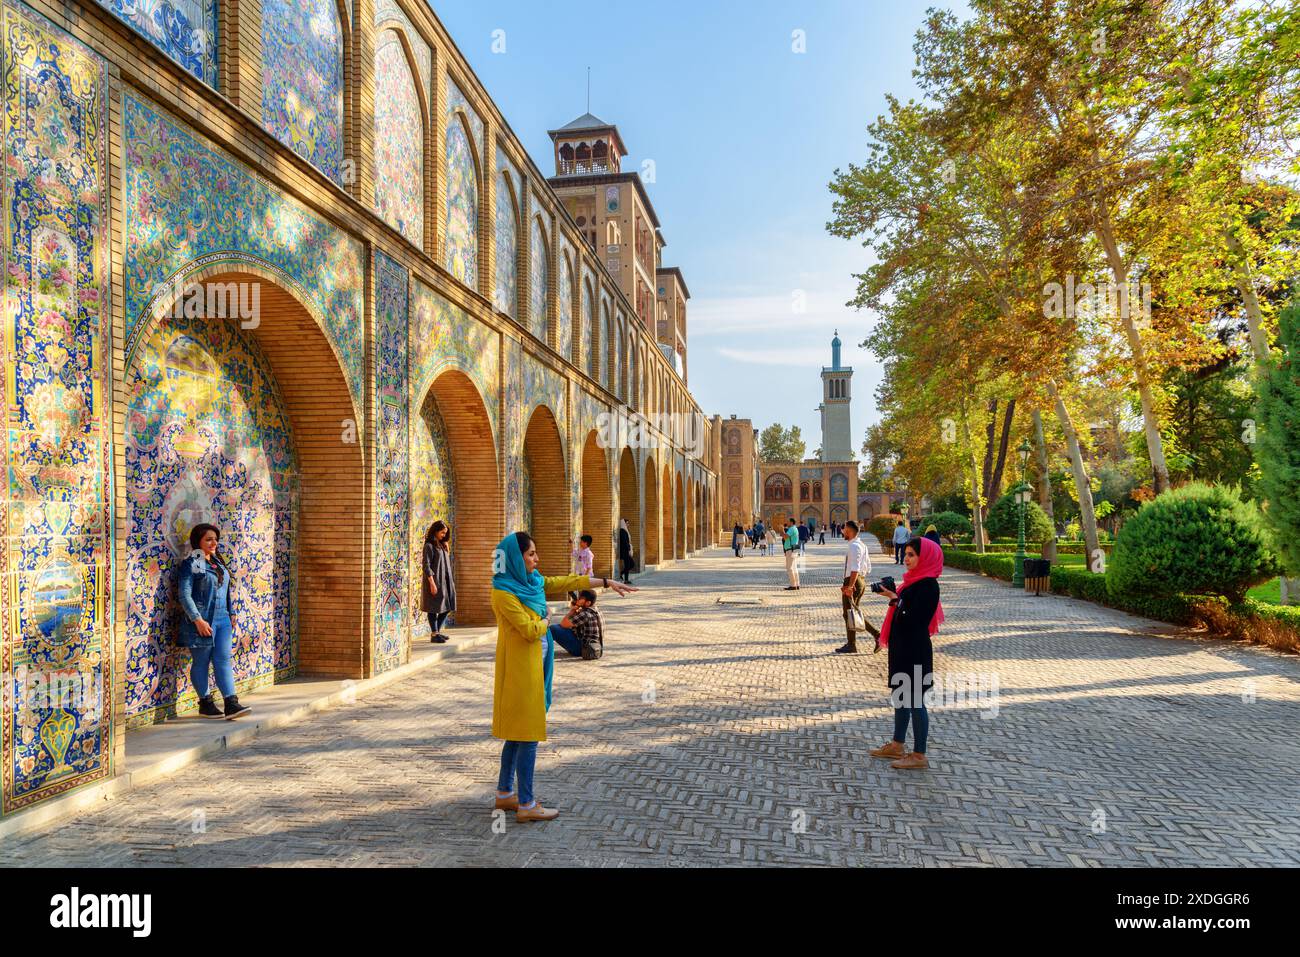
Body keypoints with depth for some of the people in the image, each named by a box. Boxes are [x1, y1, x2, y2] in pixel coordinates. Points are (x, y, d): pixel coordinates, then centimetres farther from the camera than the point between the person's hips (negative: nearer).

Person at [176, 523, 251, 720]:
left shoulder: (219, 563, 15)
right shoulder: (190, 565, -6)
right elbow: (184, 595, -13)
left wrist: (231, 613, 19)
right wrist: (198, 619, -19)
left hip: (222, 619, 6)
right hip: (200, 621, -6)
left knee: (224, 660, -1)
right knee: (201, 663, 5)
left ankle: (231, 703, -5)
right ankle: (205, 704, 16)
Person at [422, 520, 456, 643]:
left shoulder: (442, 545, 16)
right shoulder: (429, 546, -8)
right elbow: (426, 566, -14)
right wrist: (432, 583, -19)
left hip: (445, 582, 8)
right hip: (435, 581, -8)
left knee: (447, 608, 9)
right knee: (434, 608, -1)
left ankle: (438, 631, 21)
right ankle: (434, 634, 7)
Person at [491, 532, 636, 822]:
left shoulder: (531, 580, 7)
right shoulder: (503, 593, -19)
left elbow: (565, 583, 11)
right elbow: (530, 630, -22)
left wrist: (606, 582, 11)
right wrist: (544, 621, -1)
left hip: (532, 665, 9)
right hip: (520, 667, -9)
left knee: (517, 732, 16)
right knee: (528, 735, -2)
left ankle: (505, 793, 29)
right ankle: (526, 805, 8)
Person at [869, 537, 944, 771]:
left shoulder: (928, 586, -18)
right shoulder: (914, 581, 9)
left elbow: (913, 620, -23)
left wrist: (894, 599, -20)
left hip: (915, 652, -9)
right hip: (902, 648, 10)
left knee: (914, 701, 1)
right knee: (900, 697, 18)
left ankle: (919, 755, 13)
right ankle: (897, 746, 31)